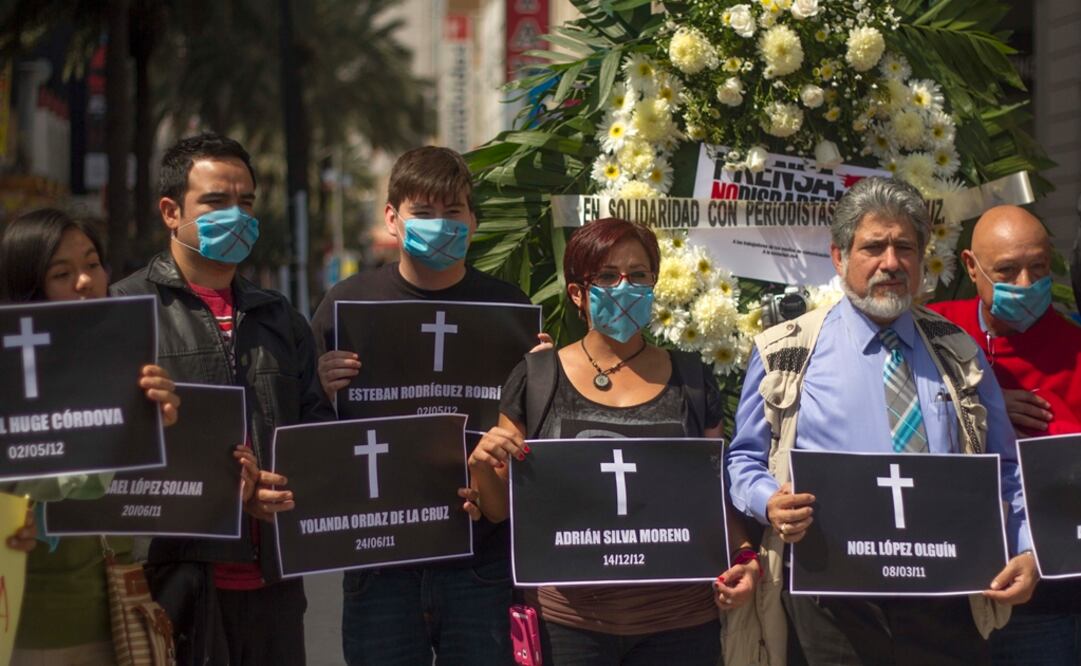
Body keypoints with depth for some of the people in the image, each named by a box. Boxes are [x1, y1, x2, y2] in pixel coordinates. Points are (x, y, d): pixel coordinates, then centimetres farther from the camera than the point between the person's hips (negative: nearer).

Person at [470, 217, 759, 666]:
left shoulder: (691, 380, 5)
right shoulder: (535, 380, 0)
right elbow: (500, 509, 5)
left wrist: (743, 556, -6)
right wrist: (482, 465, -14)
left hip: (680, 623, 2)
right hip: (568, 622, -1)